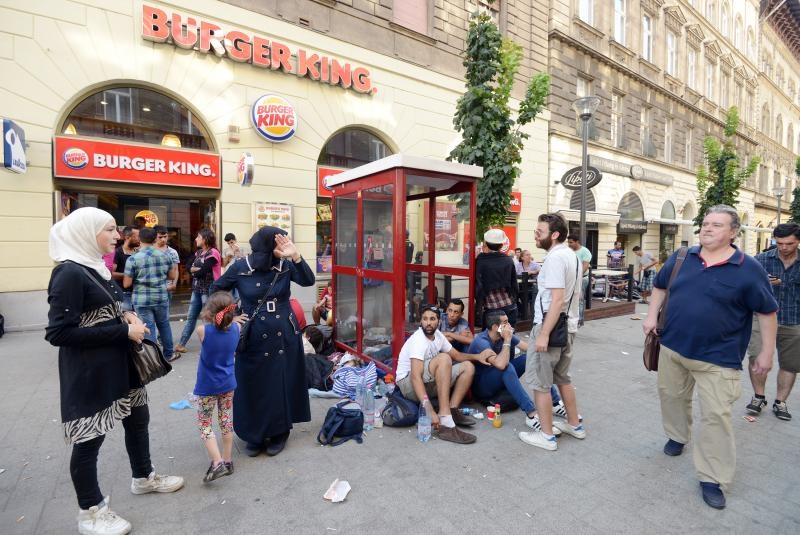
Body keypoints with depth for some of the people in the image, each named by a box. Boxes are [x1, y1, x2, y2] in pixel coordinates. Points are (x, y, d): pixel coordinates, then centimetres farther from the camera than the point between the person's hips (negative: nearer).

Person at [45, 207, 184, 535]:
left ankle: (143, 478, 40)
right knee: (90, 438, 7)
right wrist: (123, 331, -23)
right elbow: (59, 332, -23)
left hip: (117, 363, 9)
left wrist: (124, 316, -1)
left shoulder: (95, 267, 8)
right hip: (89, 371, -9)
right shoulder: (69, 273, -19)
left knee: (138, 418, 19)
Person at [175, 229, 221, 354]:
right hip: (196, 289, 8)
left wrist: (194, 270, -1)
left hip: (208, 290, -8)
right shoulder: (199, 252, 14)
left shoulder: (212, 253, -13)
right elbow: (189, 267, 6)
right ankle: (181, 344, 19)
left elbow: (202, 272, -20)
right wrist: (198, 269, -12)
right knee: (190, 317, 12)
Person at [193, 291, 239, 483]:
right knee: (227, 422, 16)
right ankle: (228, 461, 27)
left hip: (207, 387, -3)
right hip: (228, 384, 4)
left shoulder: (203, 330, -21)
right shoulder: (236, 328, -12)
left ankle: (217, 462, -1)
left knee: (204, 424, 11)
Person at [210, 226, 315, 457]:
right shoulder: (240, 268, -8)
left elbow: (308, 281, -21)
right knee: (253, 387, 11)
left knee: (283, 385, 10)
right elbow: (216, 290, 6)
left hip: (285, 336, 1)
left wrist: (296, 256, -32)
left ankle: (280, 433, 30)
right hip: (254, 338, 0)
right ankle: (255, 435, 32)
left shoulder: (286, 265, -6)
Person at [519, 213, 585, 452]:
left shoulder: (555, 257, -18)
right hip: (568, 326, 10)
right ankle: (575, 425, 36)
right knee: (562, 378, 23)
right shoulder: (572, 255, 12)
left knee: (540, 382, 2)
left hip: (550, 327, -10)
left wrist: (544, 334, -25)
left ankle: (546, 436, 13)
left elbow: (557, 299, -25)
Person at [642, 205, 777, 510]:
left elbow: (767, 311, -2)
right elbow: (660, 286, 14)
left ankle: (713, 479, 14)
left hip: (717, 358, -3)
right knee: (672, 396, 19)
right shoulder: (680, 258, 1)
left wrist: (767, 352, -3)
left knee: (715, 416, 0)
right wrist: (652, 315, 2)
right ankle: (677, 435, 46)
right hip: (672, 347, 4)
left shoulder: (748, 268, -8)